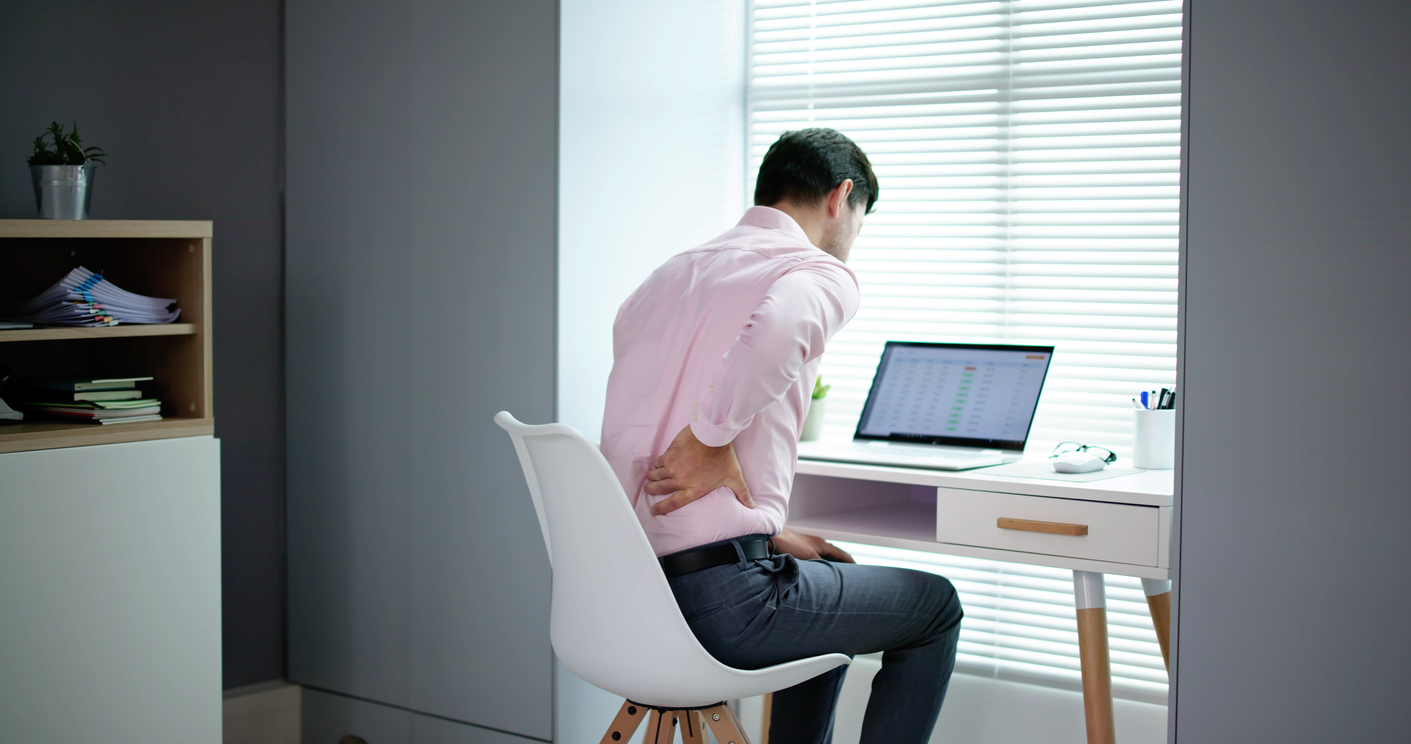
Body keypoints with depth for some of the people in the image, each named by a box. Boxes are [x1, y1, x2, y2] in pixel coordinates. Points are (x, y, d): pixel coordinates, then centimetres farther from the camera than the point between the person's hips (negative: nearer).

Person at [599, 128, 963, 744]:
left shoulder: (664, 277, 17)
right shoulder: (822, 273, -7)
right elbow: (776, 330, -33)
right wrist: (710, 435, -18)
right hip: (721, 599, -8)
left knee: (829, 576, 34)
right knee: (934, 606, 16)